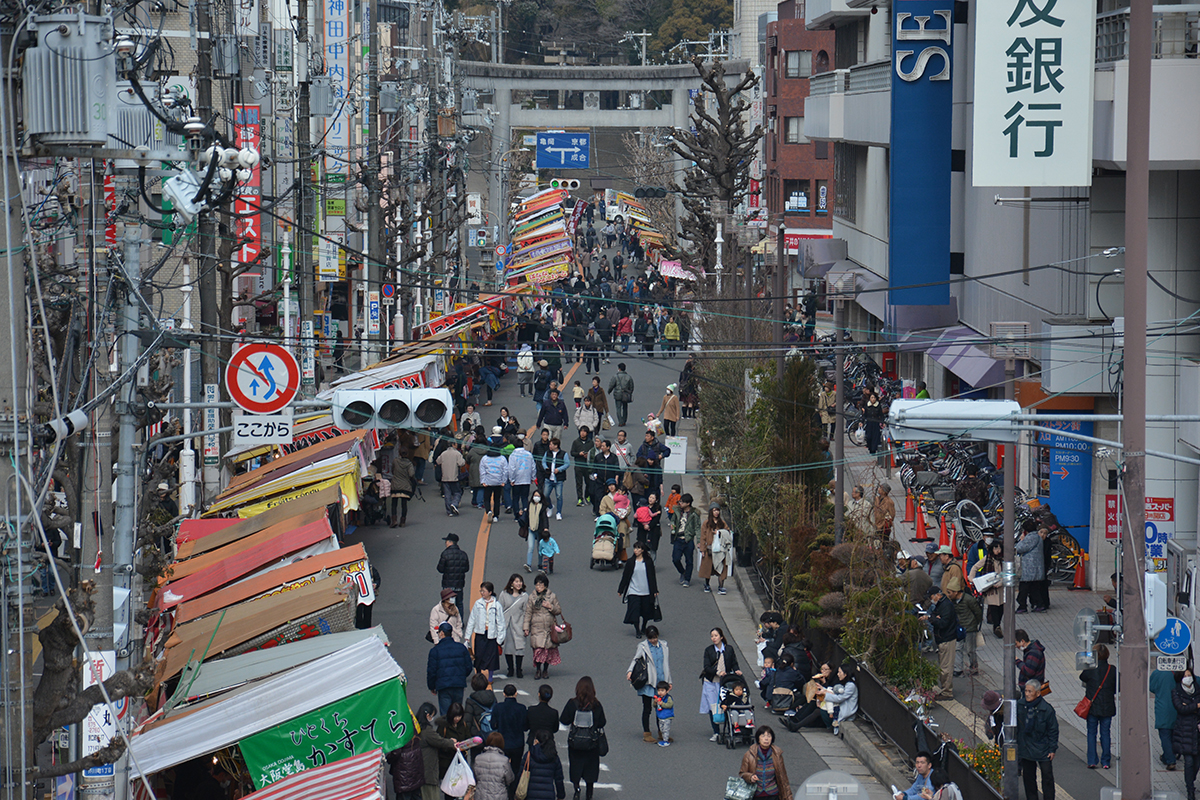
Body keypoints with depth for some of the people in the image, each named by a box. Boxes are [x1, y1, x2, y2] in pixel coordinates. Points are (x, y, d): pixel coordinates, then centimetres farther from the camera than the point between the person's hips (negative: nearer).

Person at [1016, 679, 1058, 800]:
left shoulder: (1047, 709, -14)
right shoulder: (1020, 705, -5)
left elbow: (1053, 730, -6)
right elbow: (1016, 727, 8)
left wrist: (1052, 749, -7)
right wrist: (1015, 743, 9)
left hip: (1043, 748, -4)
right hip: (1025, 748, 4)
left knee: (1047, 775, 1)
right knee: (1028, 776, 13)